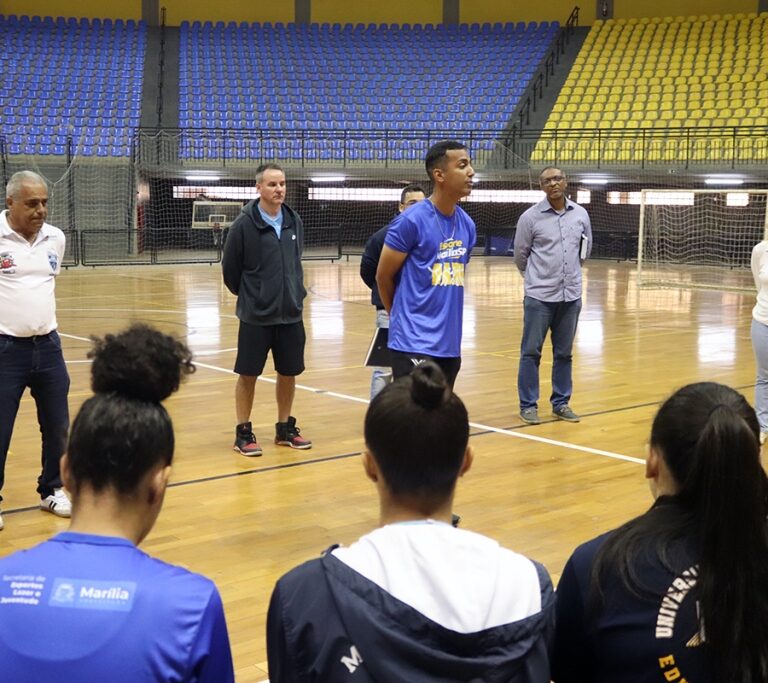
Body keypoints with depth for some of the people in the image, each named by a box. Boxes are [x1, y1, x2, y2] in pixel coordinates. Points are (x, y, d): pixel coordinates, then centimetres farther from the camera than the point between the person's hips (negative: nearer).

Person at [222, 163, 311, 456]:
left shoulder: (294, 221, 3)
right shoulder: (244, 224, -11)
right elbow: (230, 268, -3)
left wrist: (295, 293, 12)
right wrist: (248, 296, 7)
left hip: (290, 313, 5)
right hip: (256, 315, -4)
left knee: (289, 372, 11)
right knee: (248, 374, 3)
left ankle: (285, 428, 26)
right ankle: (243, 432, 16)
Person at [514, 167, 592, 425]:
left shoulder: (581, 214, 4)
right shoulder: (530, 217, -6)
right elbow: (520, 255, 4)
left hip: (571, 295, 4)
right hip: (539, 296, -3)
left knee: (564, 353, 10)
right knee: (531, 352, 0)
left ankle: (561, 403, 20)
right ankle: (528, 405, 9)